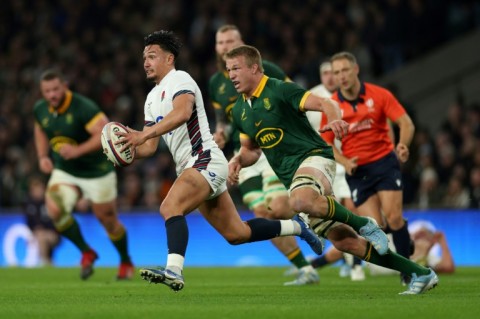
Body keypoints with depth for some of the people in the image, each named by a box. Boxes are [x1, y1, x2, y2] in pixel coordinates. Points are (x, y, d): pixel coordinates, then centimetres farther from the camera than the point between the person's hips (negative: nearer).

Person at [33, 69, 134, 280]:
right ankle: (86, 252, 0)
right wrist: (43, 156, 1)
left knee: (108, 221, 6)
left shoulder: (83, 108, -25)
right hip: (64, 172, 5)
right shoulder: (40, 110, -4)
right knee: (55, 211, -21)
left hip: (97, 172, -4)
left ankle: (126, 262, 34)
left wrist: (78, 150, -40)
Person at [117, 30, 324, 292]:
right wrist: (129, 151, -7)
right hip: (189, 168, 9)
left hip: (205, 161, -9)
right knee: (237, 234, 12)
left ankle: (174, 270, -45)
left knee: (170, 207, -30)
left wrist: (143, 134, -37)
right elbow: (149, 147, 16)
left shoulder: (179, 79, -8)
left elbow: (182, 113, -30)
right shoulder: (152, 98, 19)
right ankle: (296, 227, 27)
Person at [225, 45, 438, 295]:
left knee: (300, 200, -41)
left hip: (313, 157, -7)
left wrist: (334, 119, -37)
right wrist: (238, 161, 5)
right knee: (344, 242, -3)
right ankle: (420, 274, 5)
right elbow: (252, 149, 27)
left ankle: (363, 224, -18)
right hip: (291, 177, 7)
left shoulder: (280, 90, -7)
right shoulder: (239, 111, 14)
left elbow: (325, 103, -15)